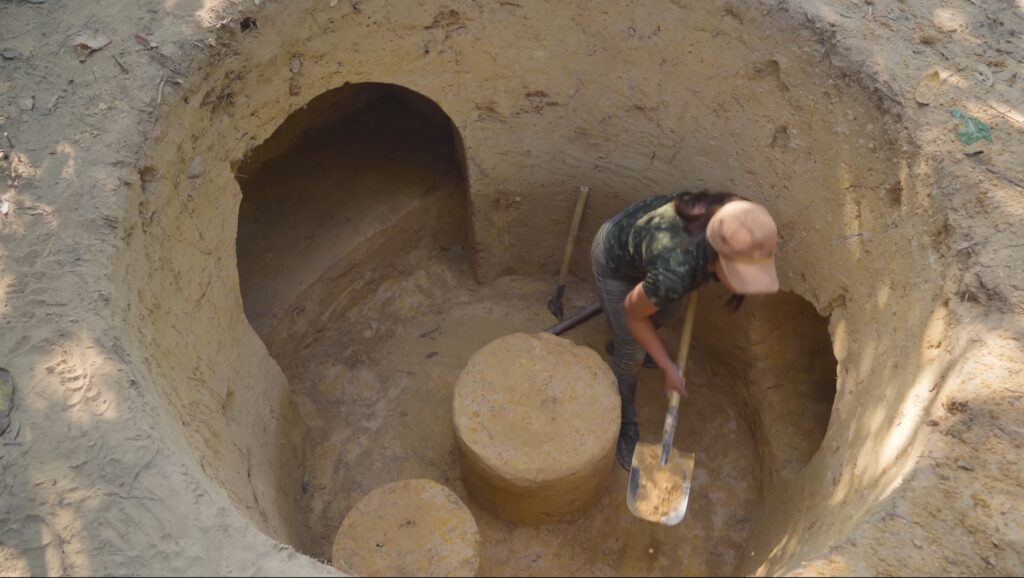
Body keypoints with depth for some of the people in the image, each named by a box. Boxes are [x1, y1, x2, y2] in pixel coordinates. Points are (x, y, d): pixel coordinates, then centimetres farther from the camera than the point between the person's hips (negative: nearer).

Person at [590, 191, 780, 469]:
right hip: (615, 259, -6)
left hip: (642, 230, 6)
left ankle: (622, 341, 60)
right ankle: (625, 427, 29)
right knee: (631, 352, 3)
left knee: (667, 311, 27)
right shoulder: (674, 271, -47)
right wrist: (667, 368, -16)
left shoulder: (733, 229, -30)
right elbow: (633, 313, -25)